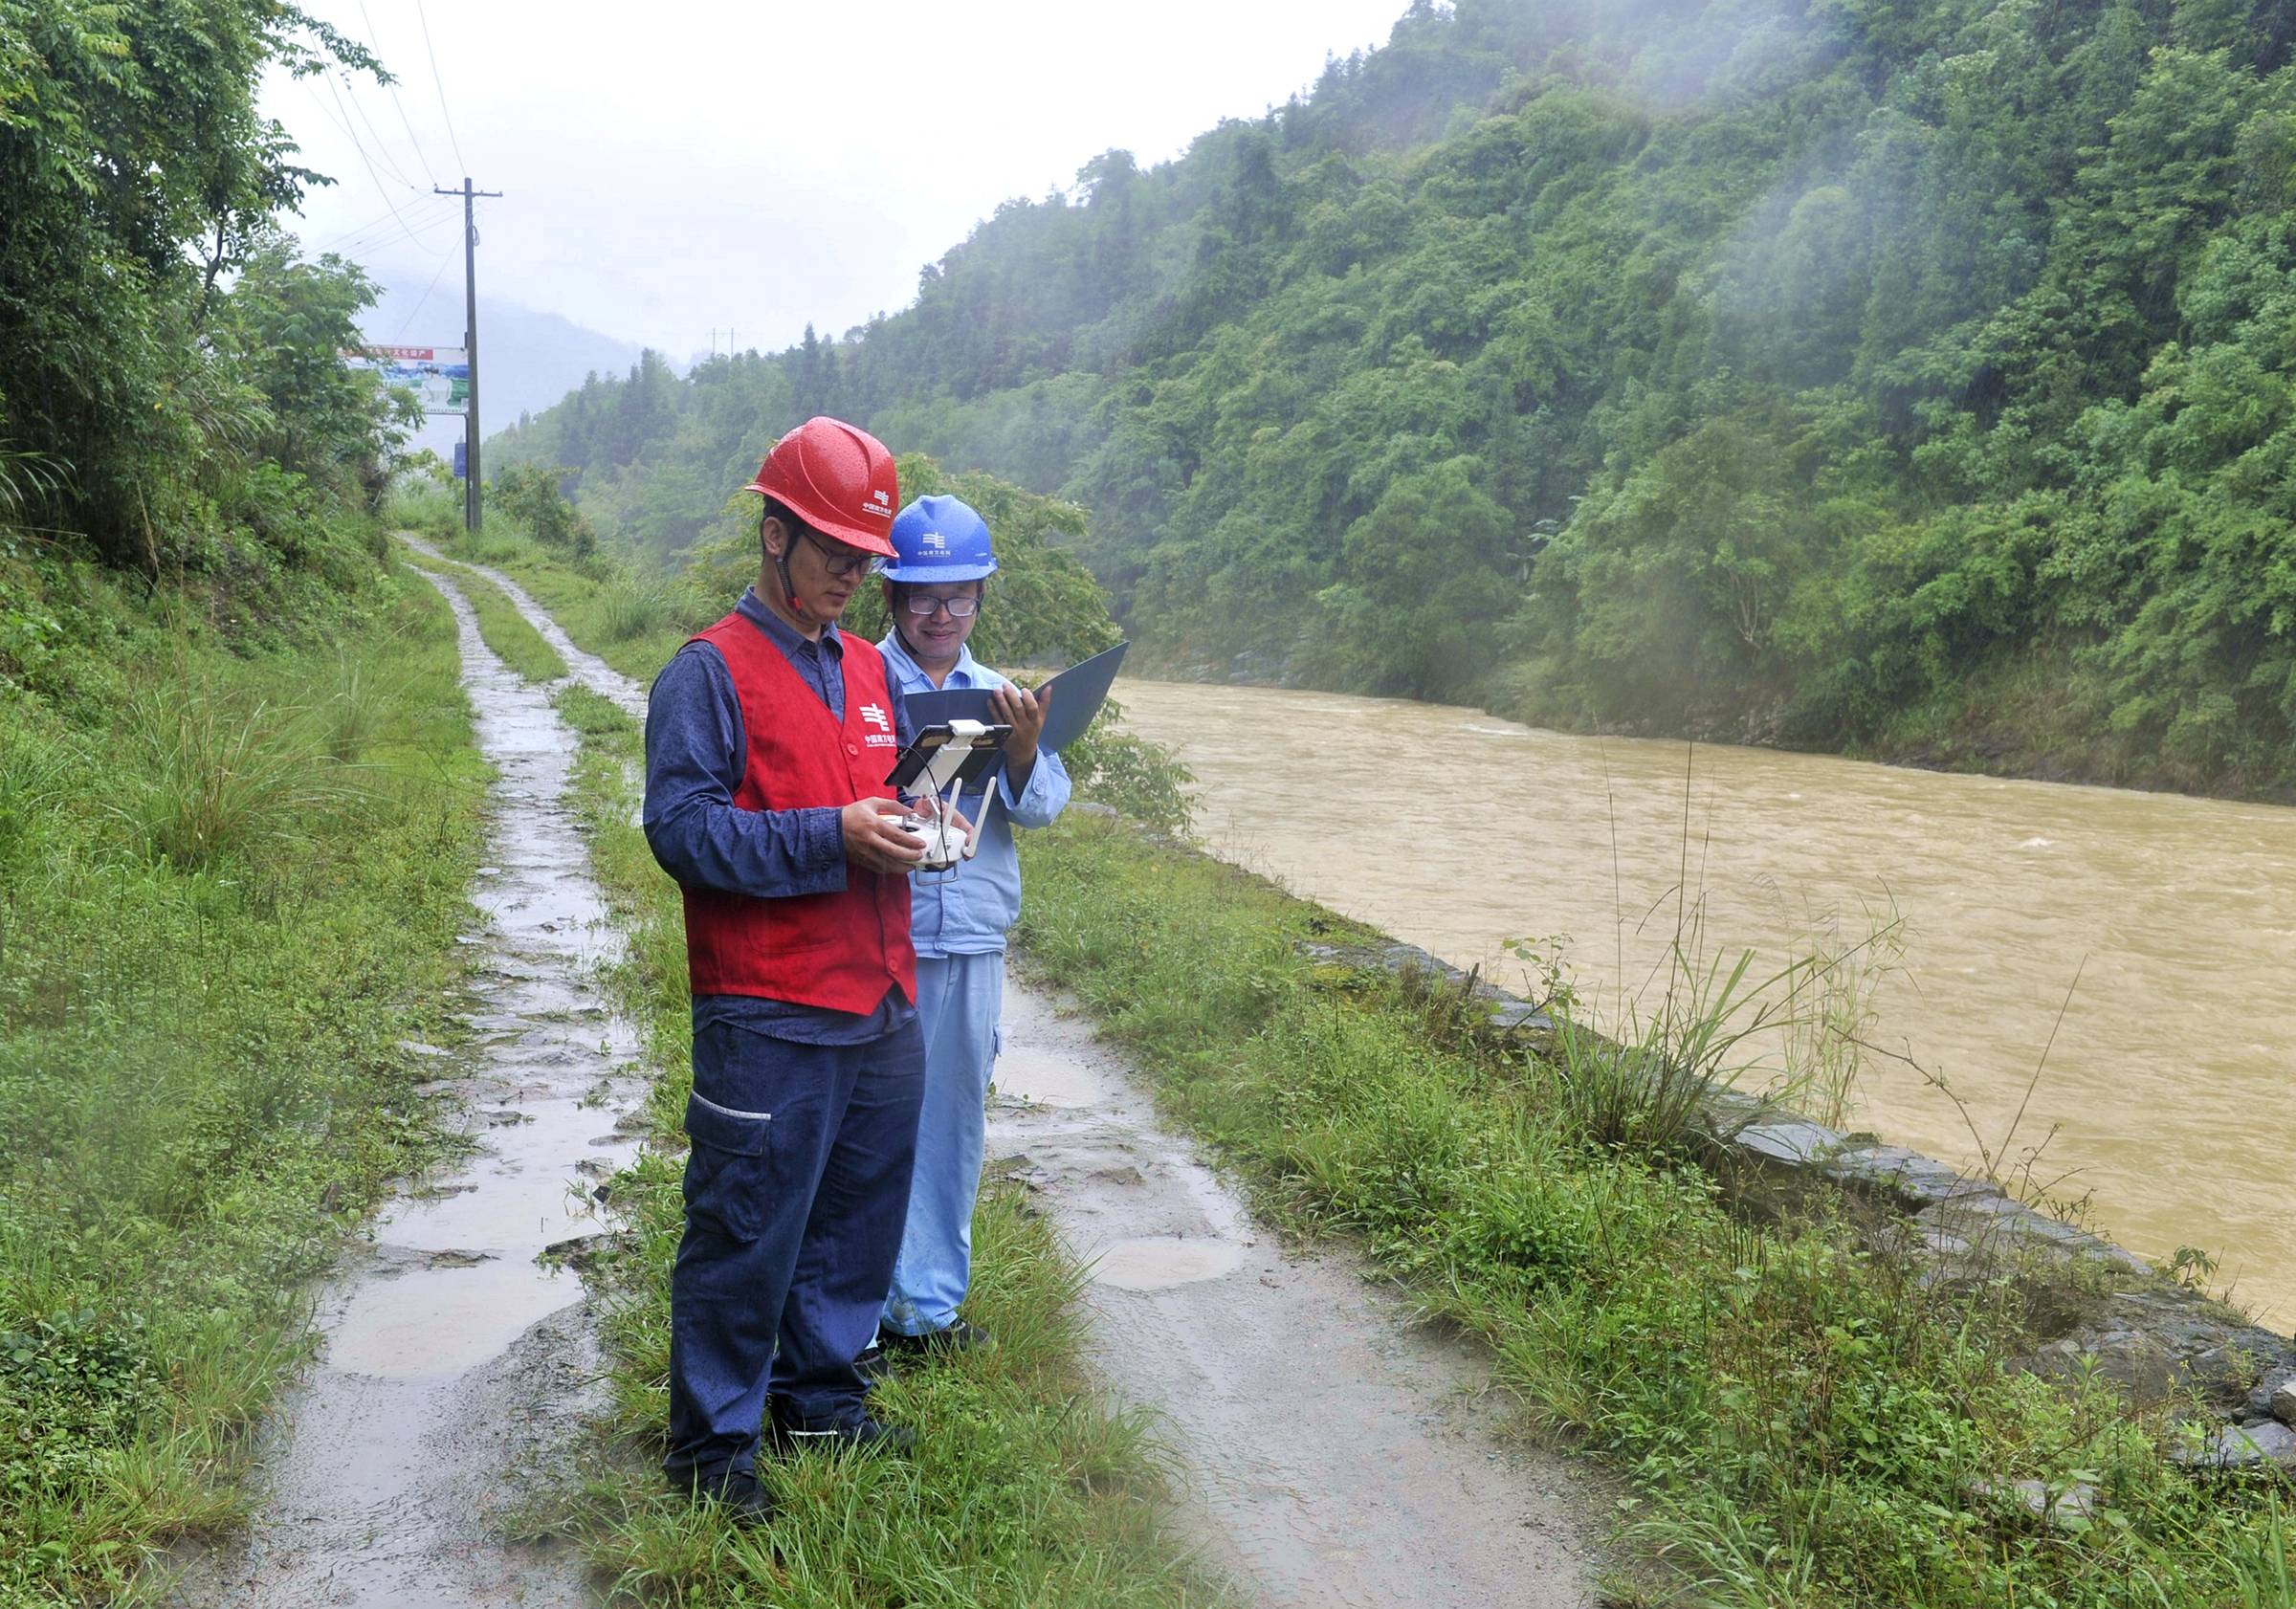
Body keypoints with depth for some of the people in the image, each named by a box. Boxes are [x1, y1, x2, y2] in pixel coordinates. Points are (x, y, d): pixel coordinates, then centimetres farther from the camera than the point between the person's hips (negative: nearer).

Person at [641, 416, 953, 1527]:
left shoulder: (871, 672, 15)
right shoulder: (709, 673, -7)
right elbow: (683, 829, -15)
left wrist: (918, 826, 1)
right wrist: (835, 837, -21)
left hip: (883, 1012, 7)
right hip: (768, 1022, -7)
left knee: (857, 1221, 16)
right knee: (747, 1232, 2)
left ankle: (820, 1395, 34)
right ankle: (712, 1445, 18)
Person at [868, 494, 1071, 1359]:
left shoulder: (1000, 695, 10)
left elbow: (1040, 807, 0)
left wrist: (1022, 748, -19)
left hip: (972, 944, 4)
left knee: (952, 1125, 13)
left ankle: (929, 1305, 28)